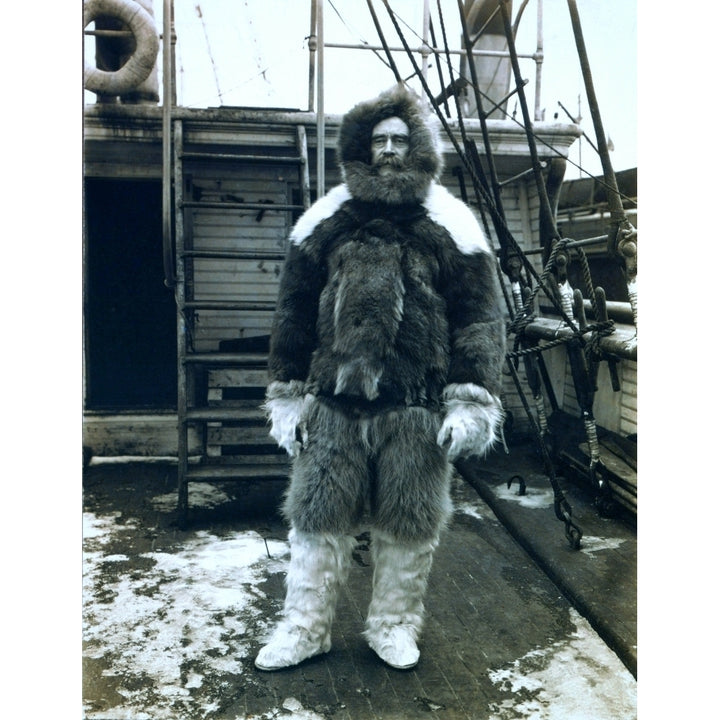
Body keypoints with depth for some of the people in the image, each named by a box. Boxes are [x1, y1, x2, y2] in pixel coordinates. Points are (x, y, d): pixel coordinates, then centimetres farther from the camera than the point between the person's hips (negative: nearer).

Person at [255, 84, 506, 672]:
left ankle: (395, 624, 32)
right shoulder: (326, 221, 8)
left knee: (408, 523, 11)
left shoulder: (449, 225, 2)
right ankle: (305, 626, 28)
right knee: (318, 514, 9)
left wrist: (472, 399, -8)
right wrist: (289, 391, 6)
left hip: (416, 406, -1)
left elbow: (480, 315, 0)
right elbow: (295, 309, 9)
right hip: (334, 400, 2)